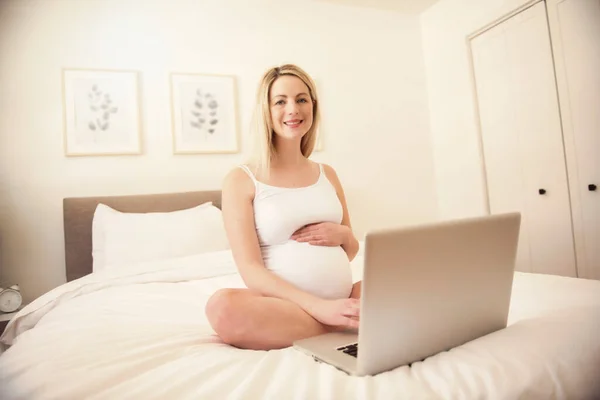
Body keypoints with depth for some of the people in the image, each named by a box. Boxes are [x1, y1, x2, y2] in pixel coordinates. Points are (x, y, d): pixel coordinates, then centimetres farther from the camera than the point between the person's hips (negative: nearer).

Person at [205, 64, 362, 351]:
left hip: (343, 298, 3)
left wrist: (343, 234, -4)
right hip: (284, 305, -2)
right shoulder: (241, 180, -2)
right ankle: (347, 325, -21)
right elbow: (251, 270, -11)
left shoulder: (327, 174, 13)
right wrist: (319, 306, -24)